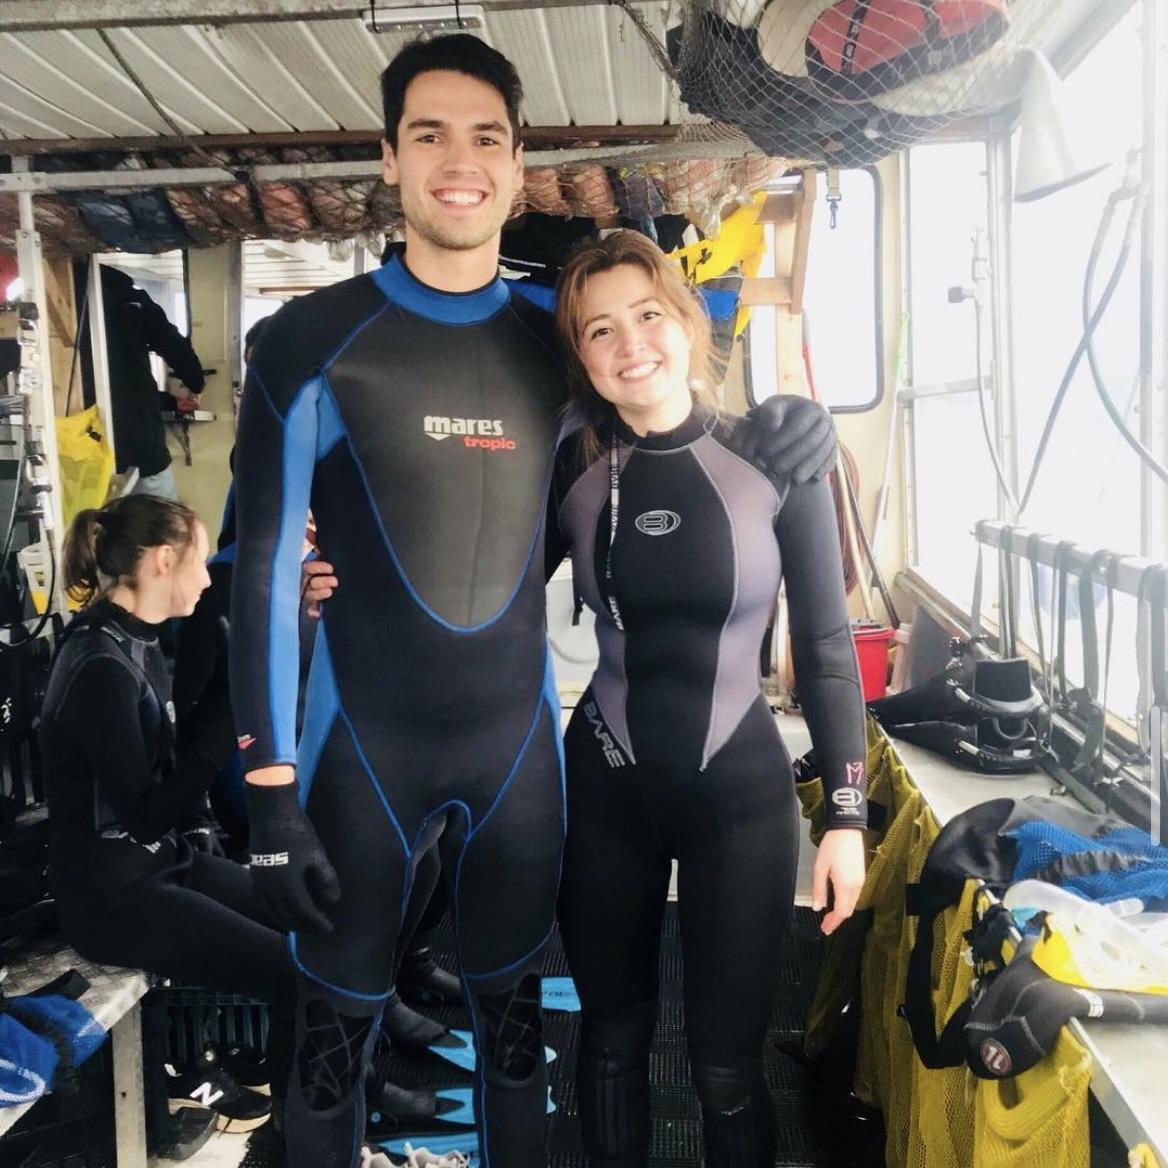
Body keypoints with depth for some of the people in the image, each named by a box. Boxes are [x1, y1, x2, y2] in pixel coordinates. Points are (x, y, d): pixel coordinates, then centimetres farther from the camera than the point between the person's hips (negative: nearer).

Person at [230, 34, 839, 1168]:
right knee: (336, 1028, 10)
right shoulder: (311, 341, -7)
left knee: (511, 1012, 16)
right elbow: (266, 564, -9)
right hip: (363, 744, -2)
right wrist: (271, 791, -12)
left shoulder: (557, 345, 3)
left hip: (520, 738, 3)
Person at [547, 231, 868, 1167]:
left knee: (728, 1063, 9)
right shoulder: (572, 474, -2)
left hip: (742, 790, -2)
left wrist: (847, 813, -4)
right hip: (604, 789, 2)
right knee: (613, 1038, 17)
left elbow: (826, 643, -3)